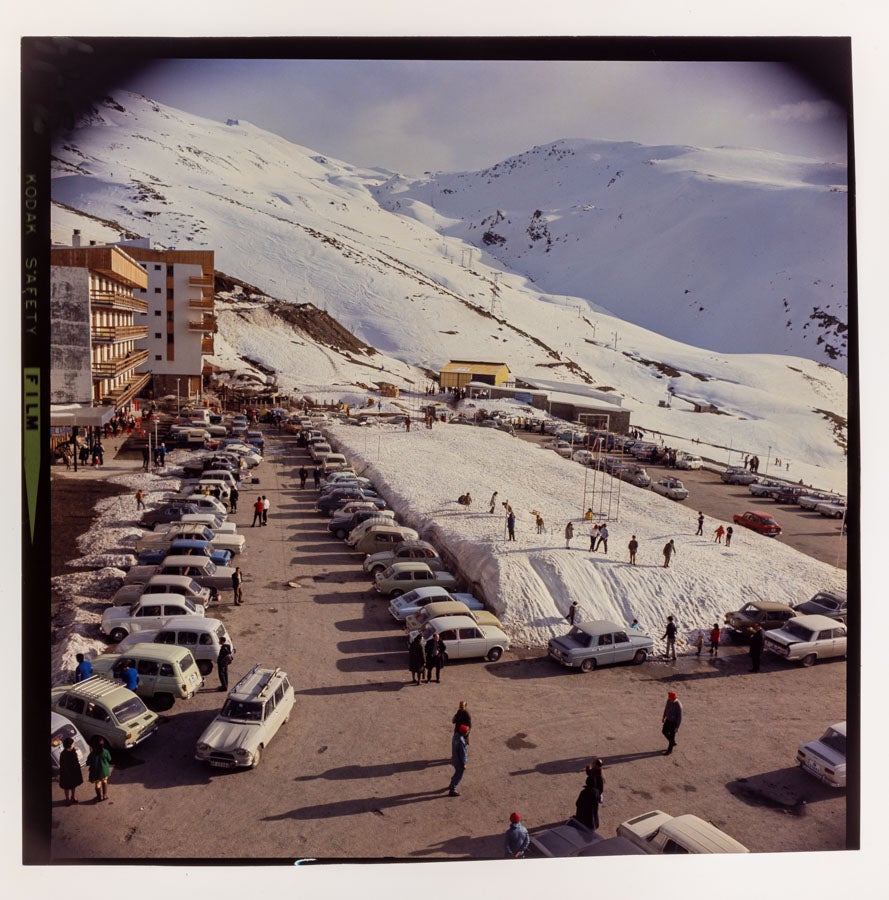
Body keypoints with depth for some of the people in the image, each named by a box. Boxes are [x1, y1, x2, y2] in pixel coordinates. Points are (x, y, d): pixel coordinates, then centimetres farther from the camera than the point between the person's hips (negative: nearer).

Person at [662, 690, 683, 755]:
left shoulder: (678, 706, -36)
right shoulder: (669, 700, -14)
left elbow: (680, 717, -26)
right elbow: (666, 708, 4)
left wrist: (677, 727, -19)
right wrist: (664, 717, 15)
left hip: (674, 722, -7)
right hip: (668, 719, 7)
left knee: (671, 736, 11)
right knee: (664, 731, 20)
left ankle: (669, 750, 34)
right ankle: (673, 742, 45)